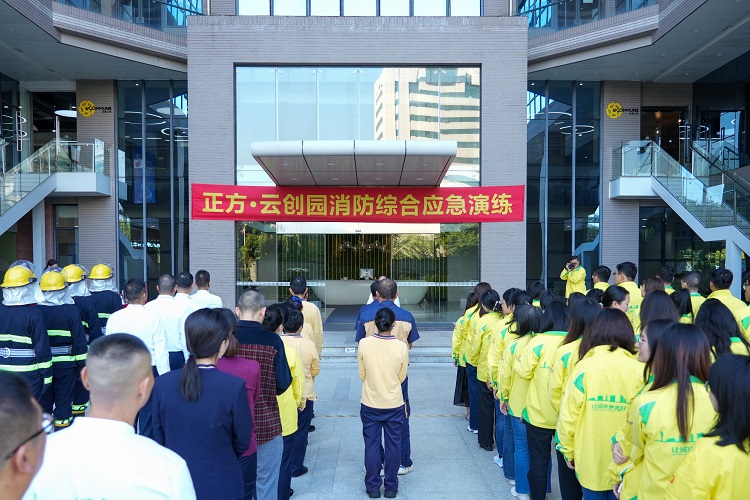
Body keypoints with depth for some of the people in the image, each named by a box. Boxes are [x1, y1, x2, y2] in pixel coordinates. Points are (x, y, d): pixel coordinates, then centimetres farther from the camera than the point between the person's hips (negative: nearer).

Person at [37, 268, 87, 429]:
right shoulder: (71, 310, -11)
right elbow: (79, 340, -10)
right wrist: (83, 363, -2)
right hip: (65, 363, -2)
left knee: (44, 398, 15)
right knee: (63, 398, 8)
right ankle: (62, 428, 12)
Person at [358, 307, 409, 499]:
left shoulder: (364, 344, -14)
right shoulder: (401, 347, -15)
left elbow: (362, 375, -2)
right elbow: (402, 377, -1)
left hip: (370, 404, 0)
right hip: (395, 404, 0)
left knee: (372, 445, 13)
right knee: (393, 445, 14)